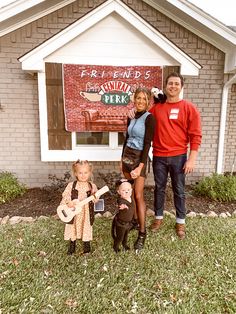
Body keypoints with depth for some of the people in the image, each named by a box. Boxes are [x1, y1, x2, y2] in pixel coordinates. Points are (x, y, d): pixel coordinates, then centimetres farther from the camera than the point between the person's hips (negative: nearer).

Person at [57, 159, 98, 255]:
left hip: (86, 212, 0)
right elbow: (65, 195, -6)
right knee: (72, 230, 14)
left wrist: (95, 198, -22)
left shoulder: (92, 186, -4)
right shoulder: (71, 185, -6)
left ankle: (86, 249, 34)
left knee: (86, 229, 11)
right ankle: (71, 248, 38)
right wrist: (68, 202, -23)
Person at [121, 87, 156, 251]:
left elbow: (147, 144, -15)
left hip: (139, 157, -6)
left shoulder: (149, 118, -10)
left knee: (138, 195, -5)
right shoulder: (131, 118, 10)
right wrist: (122, 159, 16)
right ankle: (134, 220, 26)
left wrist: (140, 166, -21)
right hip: (127, 156, 6)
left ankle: (142, 233, 6)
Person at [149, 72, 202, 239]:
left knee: (179, 190, 9)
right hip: (159, 156, 2)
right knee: (159, 189, 13)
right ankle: (158, 218, 30)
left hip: (178, 157, -2)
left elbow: (195, 135, -5)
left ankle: (181, 222, 25)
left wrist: (192, 159, -10)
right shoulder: (156, 107, 5)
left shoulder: (189, 108, -3)